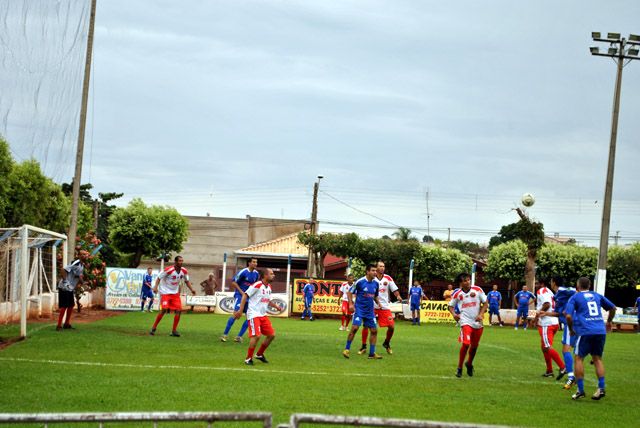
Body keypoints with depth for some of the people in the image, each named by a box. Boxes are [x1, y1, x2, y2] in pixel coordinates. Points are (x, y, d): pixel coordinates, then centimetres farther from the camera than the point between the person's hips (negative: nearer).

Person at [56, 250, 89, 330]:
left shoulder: (82, 265, 11)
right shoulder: (76, 263, -19)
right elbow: (63, 270, -25)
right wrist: (65, 281, -25)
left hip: (70, 288, 10)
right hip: (64, 288, -10)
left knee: (71, 305, 14)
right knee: (64, 306, -9)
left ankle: (67, 324, 25)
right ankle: (59, 325, -5)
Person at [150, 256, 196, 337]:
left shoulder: (184, 271, -2)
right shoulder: (169, 270, -20)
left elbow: (187, 281, 13)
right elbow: (159, 278, -13)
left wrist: (191, 289, 0)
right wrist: (156, 287, -27)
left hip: (175, 293, 6)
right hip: (165, 292, -6)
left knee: (178, 310, -5)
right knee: (164, 310, -17)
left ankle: (174, 330, 4)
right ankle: (154, 328, -4)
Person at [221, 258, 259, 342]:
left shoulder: (256, 274, 5)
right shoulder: (243, 272, -13)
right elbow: (233, 282, -10)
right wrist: (242, 292, -14)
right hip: (240, 295, -7)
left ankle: (239, 336, 6)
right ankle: (225, 334, -11)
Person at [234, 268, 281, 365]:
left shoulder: (269, 287, 12)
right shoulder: (257, 285, -14)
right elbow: (245, 295, -15)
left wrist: (276, 306, 9)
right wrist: (240, 310, -20)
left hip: (263, 315, 9)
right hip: (254, 315, -9)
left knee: (272, 335, 7)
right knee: (257, 336, -19)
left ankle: (259, 354, 24)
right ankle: (248, 359, -6)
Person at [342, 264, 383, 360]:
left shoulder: (376, 283, 4)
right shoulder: (360, 282, -11)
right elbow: (350, 292, -2)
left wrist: (378, 303, 1)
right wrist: (351, 303, -13)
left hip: (370, 311, 5)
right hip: (359, 309, -5)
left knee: (374, 330, 2)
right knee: (355, 328, -17)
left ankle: (372, 353, 11)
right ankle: (347, 349, -2)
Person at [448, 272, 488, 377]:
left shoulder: (477, 290, -4)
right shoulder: (457, 294, -4)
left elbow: (485, 302, 2)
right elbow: (451, 305, 9)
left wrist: (481, 314, -11)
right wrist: (454, 314, -11)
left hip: (478, 322, 2)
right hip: (466, 321, -2)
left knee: (474, 346, 14)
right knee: (465, 344, -19)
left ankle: (469, 364, 40)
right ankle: (459, 368, -5)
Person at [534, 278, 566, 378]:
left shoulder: (541, 291, -7)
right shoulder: (550, 292, 21)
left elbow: (547, 304, -22)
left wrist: (537, 315, -14)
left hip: (546, 324, -10)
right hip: (554, 322, 10)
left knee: (548, 347, -12)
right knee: (544, 347, 18)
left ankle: (563, 368, -20)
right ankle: (549, 371, 19)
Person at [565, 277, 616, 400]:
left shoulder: (575, 297, 5)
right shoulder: (597, 296, 18)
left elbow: (568, 316, -7)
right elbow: (613, 308, 26)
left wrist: (571, 329, 9)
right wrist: (609, 322, 41)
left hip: (585, 331, -4)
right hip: (601, 331, 4)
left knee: (579, 358, 6)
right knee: (597, 358, 14)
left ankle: (580, 390, 2)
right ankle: (601, 388, 6)